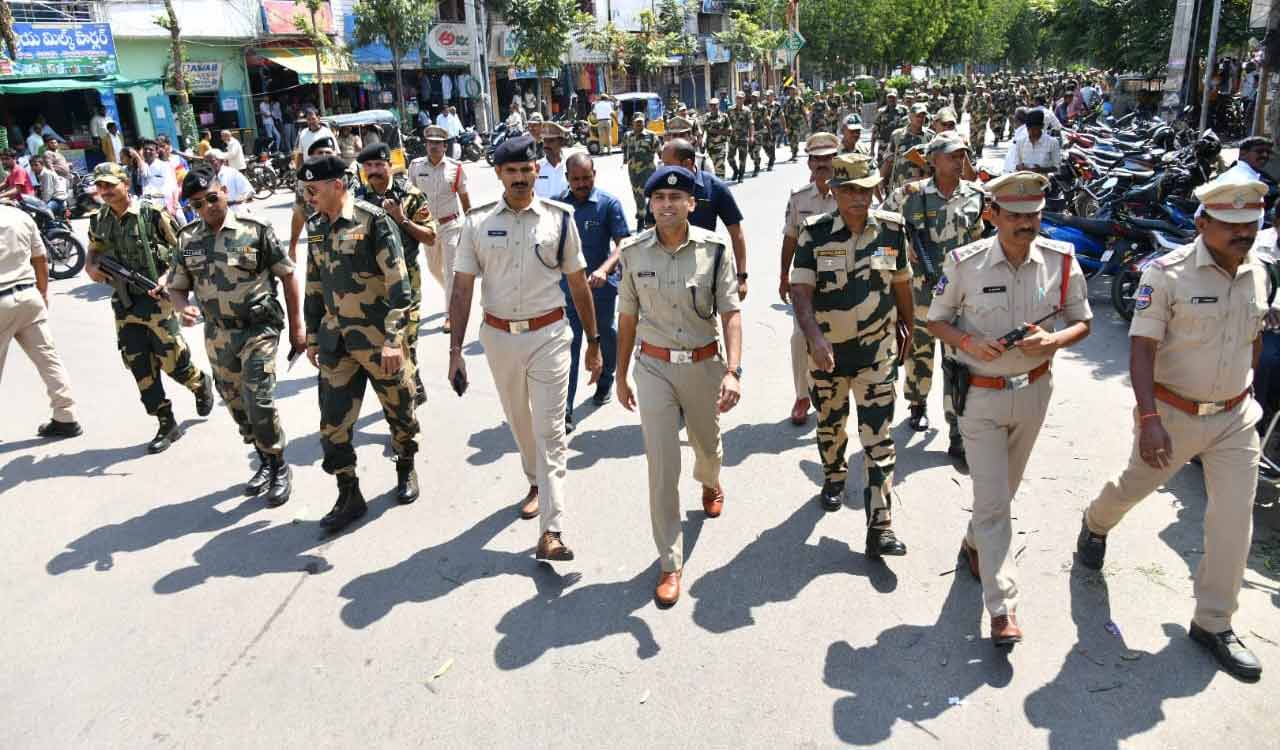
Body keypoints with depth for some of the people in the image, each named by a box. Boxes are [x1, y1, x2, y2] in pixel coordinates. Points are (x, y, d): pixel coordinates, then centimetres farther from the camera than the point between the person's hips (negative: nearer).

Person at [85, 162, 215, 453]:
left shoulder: (153, 215, -9)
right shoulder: (98, 222, 7)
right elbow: (91, 259, 19)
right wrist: (93, 270, -4)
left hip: (157, 300, -5)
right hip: (124, 305, 5)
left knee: (173, 363, -1)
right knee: (141, 371, 5)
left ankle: (202, 385, 32)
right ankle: (167, 425, 15)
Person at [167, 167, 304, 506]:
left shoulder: (256, 230, -8)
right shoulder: (187, 239, 3)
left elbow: (288, 277, -3)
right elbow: (175, 287, 10)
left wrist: (296, 327, -3)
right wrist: (183, 308, -15)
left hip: (258, 330, -5)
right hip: (218, 336, 5)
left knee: (259, 402, -12)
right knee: (237, 406, 14)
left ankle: (280, 468, 9)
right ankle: (265, 462, 33)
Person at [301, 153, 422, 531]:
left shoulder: (373, 220, -12)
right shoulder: (316, 227, 8)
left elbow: (398, 283, -16)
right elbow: (314, 286, 17)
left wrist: (393, 338, -21)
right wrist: (313, 336, 17)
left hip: (378, 338, -5)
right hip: (336, 341, 5)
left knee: (399, 410, 12)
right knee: (333, 422, 3)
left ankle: (406, 469, 37)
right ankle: (349, 496, 16)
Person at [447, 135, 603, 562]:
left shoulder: (559, 219, -2)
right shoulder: (478, 222, 0)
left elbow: (579, 285, 4)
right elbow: (462, 289, 0)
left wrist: (593, 342, 5)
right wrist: (455, 350, -5)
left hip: (548, 335, -2)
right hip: (498, 336, 2)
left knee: (549, 429, -5)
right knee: (519, 422, 19)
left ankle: (550, 532, -5)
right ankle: (537, 483, 44)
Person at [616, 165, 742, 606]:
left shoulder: (714, 250, -11)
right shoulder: (633, 252, -5)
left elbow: (730, 313, -12)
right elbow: (628, 316, 3)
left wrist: (733, 371, -25)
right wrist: (621, 375, 9)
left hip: (704, 363, 0)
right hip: (654, 366, 0)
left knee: (706, 443, 23)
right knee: (661, 463, -2)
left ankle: (710, 483, 62)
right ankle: (670, 563, 10)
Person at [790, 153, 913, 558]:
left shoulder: (892, 228, -4)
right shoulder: (815, 232, -9)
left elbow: (901, 281, 11)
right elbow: (800, 290, -16)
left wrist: (906, 322, 22)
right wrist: (814, 335, -30)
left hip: (877, 350, 0)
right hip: (826, 349, 1)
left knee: (879, 438, -4)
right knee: (830, 422, 21)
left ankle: (880, 528, 0)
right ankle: (833, 478, 50)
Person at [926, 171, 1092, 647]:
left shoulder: (1061, 261, -8)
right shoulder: (964, 263, -14)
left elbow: (1082, 322, 3)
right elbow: (936, 322, -2)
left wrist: (1052, 340, -18)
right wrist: (969, 343, -22)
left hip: (1034, 391, 4)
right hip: (981, 395, -3)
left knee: (1004, 489, 22)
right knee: (992, 502, -4)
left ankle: (975, 544, 49)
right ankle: (1003, 607, 3)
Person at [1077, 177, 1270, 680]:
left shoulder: (1257, 272, 2)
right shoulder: (1167, 274, -17)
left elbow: (1253, 339, 17)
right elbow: (1141, 348, -21)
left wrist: (1244, 391, 20)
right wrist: (1149, 418, -29)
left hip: (1234, 417, 5)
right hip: (1173, 414, -4)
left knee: (1235, 519, 2)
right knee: (1135, 487, 15)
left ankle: (1213, 623, 16)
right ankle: (1096, 524, 51)